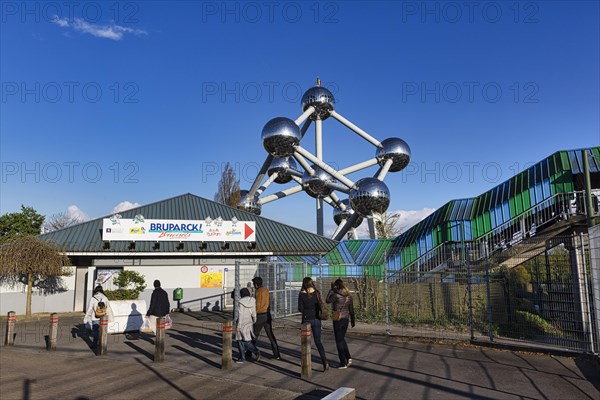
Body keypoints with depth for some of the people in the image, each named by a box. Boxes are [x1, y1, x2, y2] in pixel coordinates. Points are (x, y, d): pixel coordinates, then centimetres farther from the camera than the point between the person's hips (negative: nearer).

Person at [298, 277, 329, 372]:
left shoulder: (302, 294, -12)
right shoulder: (317, 293, -2)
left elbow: (300, 309, -9)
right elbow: (320, 307, 3)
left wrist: (306, 311, 7)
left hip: (306, 320, -2)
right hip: (316, 319, 3)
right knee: (318, 341, 9)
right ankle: (325, 362, -7)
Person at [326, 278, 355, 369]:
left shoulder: (336, 295, -17)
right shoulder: (349, 296, 2)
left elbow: (327, 300, 0)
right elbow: (351, 309, 8)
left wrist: (332, 290, 0)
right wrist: (352, 320, 18)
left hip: (337, 320, -6)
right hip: (346, 319, 6)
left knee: (339, 341, 5)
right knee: (342, 339, 22)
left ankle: (343, 363, 9)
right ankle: (348, 357, 9)